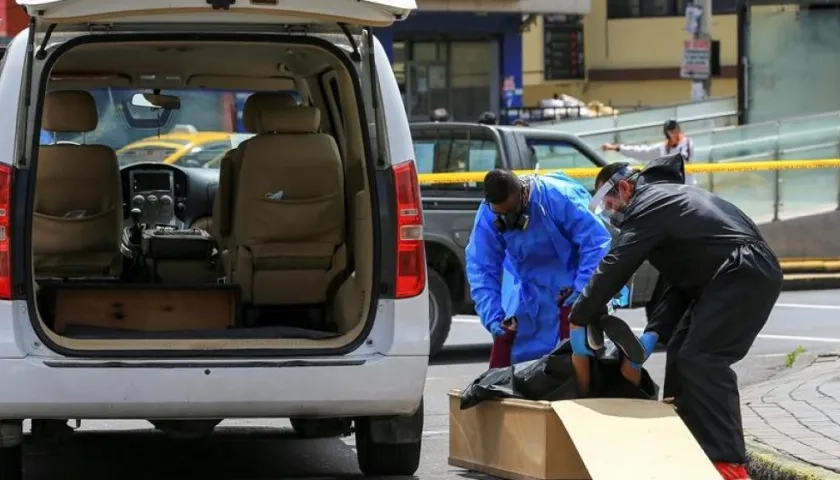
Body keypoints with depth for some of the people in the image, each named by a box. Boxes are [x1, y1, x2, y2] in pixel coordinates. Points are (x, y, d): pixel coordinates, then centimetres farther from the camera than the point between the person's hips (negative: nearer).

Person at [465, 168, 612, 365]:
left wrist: (582, 290, -29)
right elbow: (482, 269, -13)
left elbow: (596, 242, -27)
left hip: (567, 280, -4)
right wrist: (492, 317, -22)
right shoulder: (487, 216, -20)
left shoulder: (557, 197, -32)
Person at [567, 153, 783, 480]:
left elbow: (614, 268, -13)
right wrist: (654, 332, 9)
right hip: (737, 278, 11)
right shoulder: (664, 197, 25)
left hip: (744, 276, -11)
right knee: (680, 354, 13)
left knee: (701, 361, -16)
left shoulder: (649, 204, -7)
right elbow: (680, 281, 21)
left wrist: (577, 320, -6)